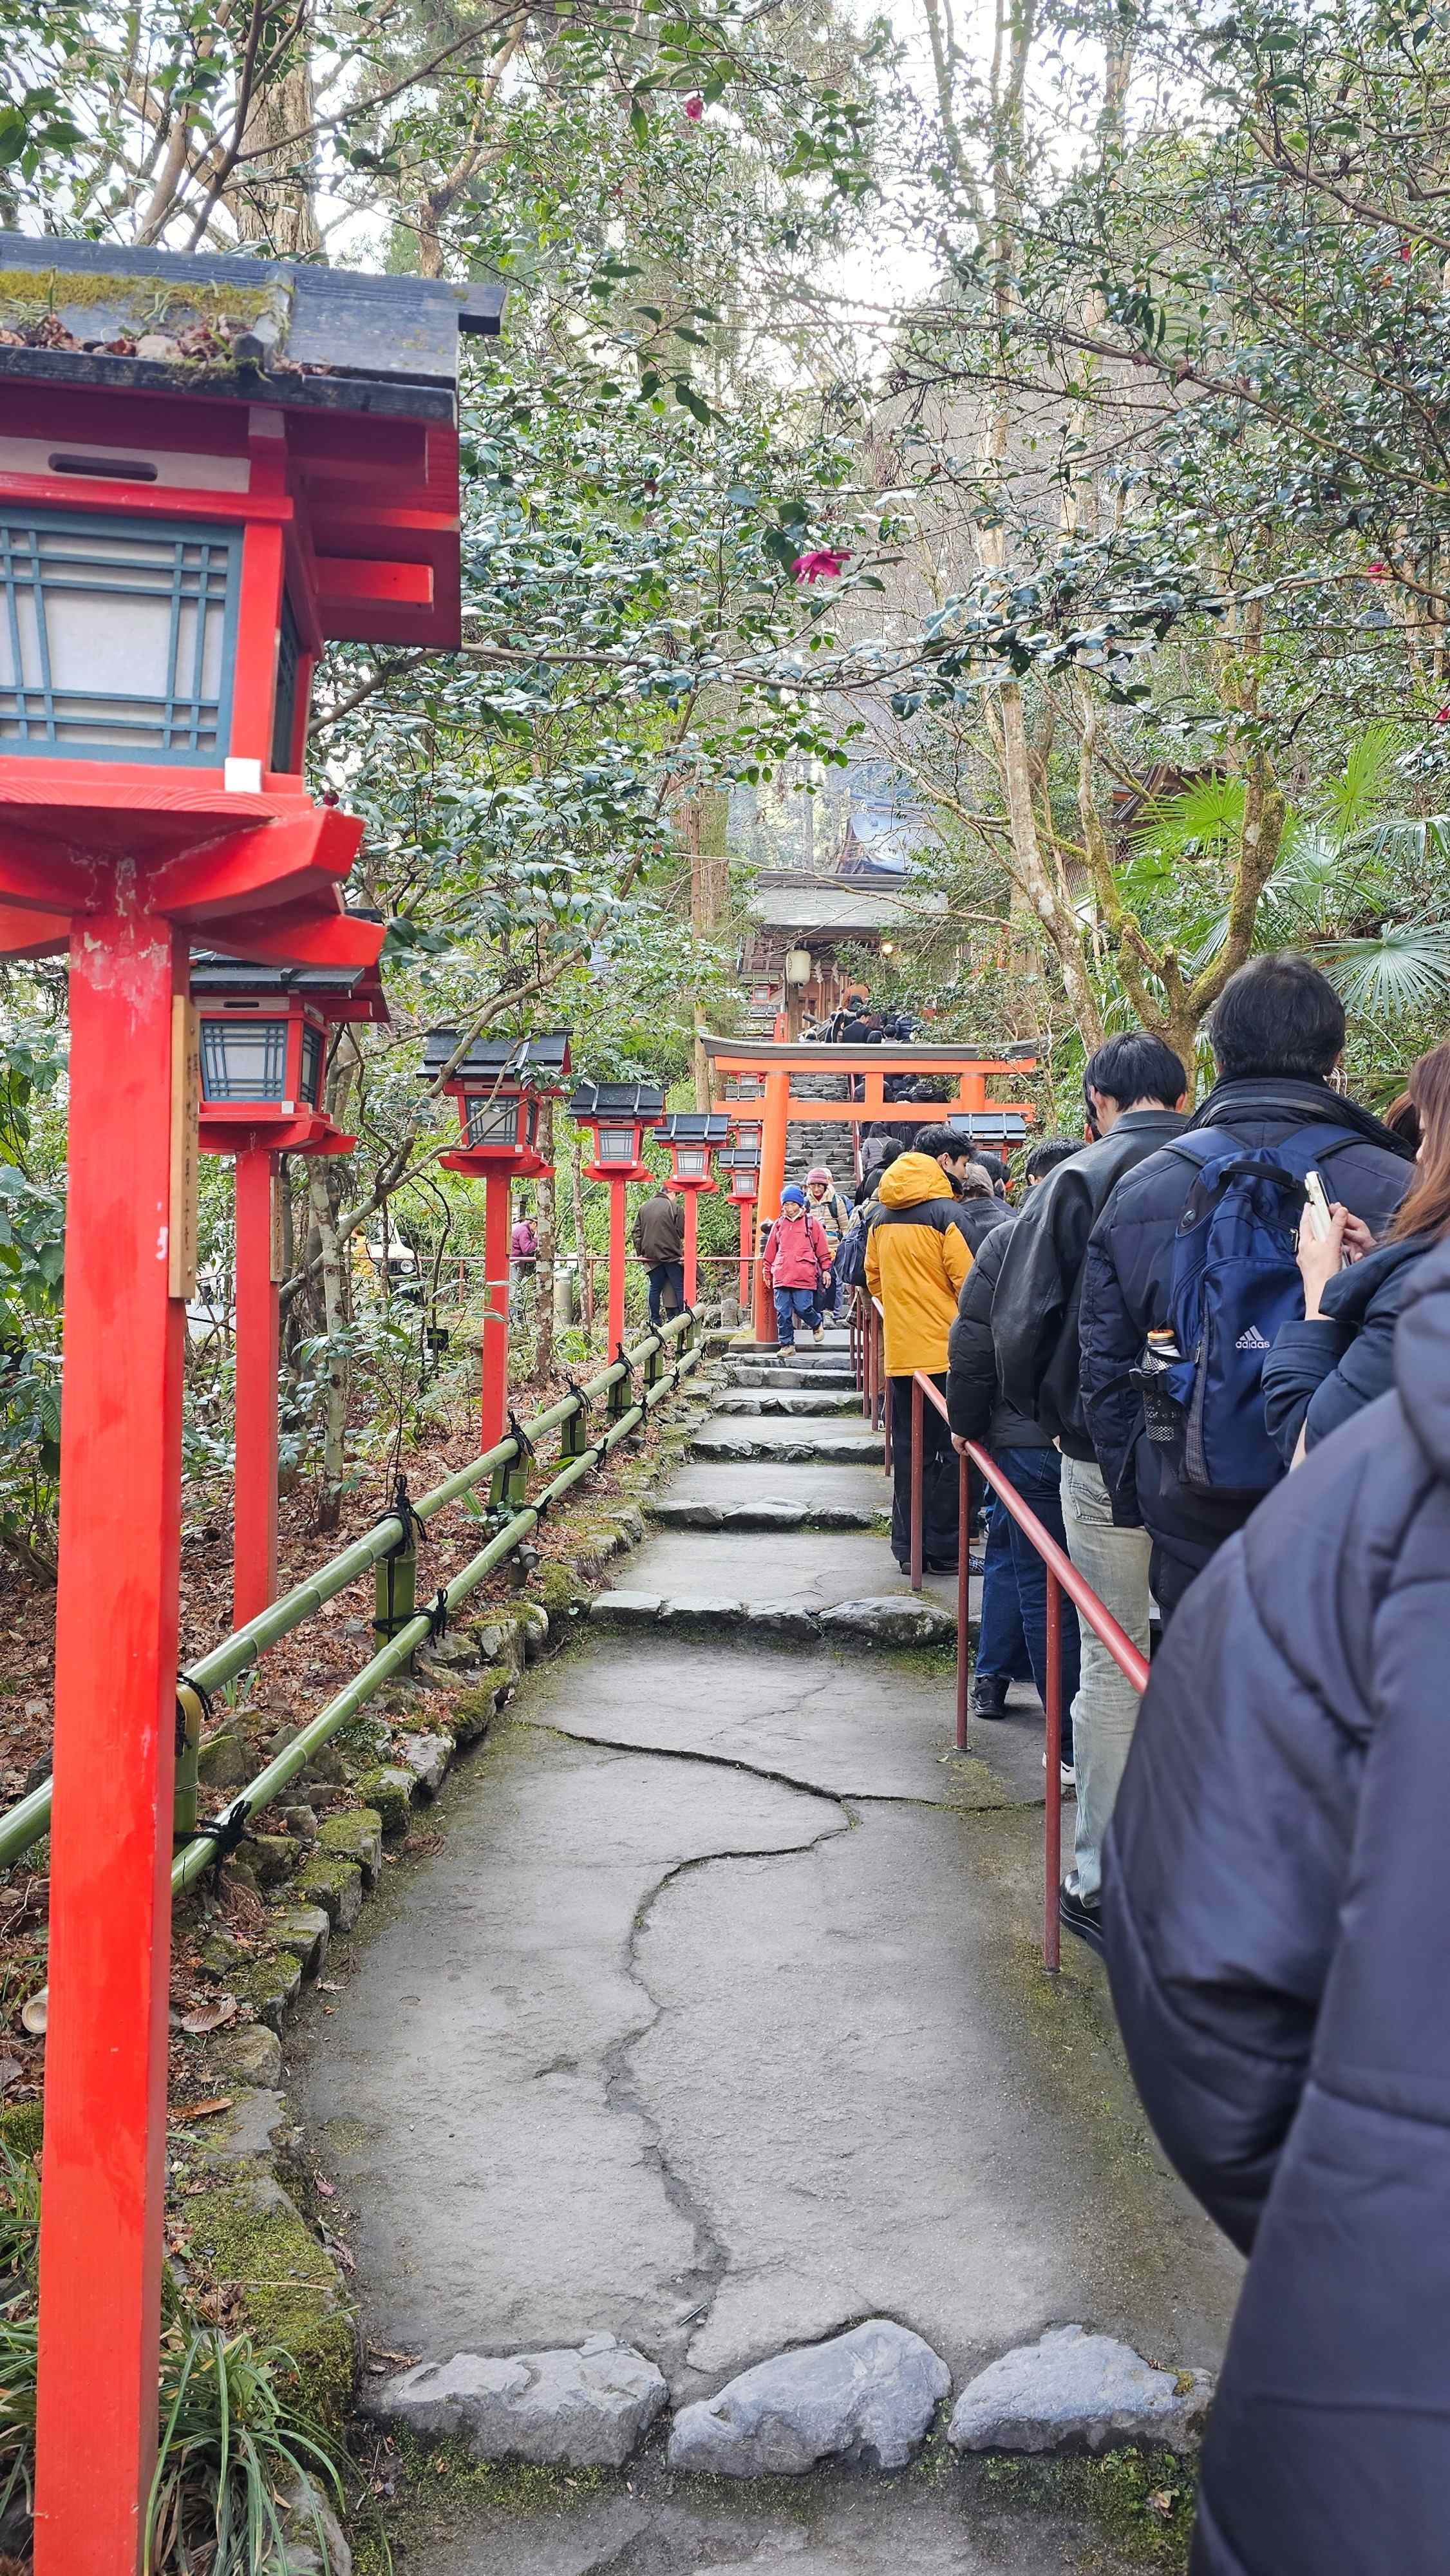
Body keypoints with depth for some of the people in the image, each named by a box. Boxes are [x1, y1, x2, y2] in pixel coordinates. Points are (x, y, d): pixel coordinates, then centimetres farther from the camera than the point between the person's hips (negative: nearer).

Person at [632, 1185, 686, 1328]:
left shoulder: (644, 1207, 12)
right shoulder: (675, 1208, -4)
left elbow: (637, 1231, 12)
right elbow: (681, 1234, -5)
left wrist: (640, 1252, 13)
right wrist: (683, 1252, 6)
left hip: (650, 1256, 5)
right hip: (671, 1255, -5)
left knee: (655, 1288, 12)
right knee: (680, 1287, 1)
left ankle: (655, 1320, 12)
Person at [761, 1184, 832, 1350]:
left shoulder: (812, 1223, 6)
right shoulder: (779, 1224, 14)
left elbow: (823, 1249, 8)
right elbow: (770, 1251, 20)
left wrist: (826, 1270, 7)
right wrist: (767, 1271, 21)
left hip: (804, 1277, -3)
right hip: (781, 1276, 3)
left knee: (803, 1308, -8)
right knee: (783, 1312, 1)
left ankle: (817, 1324, 25)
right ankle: (787, 1344, 10)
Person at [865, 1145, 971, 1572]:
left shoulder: (881, 1220, 9)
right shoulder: (945, 1215, -9)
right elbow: (966, 1281, -12)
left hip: (900, 1352, 5)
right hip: (945, 1349, -5)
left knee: (910, 1451, 11)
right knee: (952, 1451, 2)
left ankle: (908, 1548, 13)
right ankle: (943, 1549, 4)